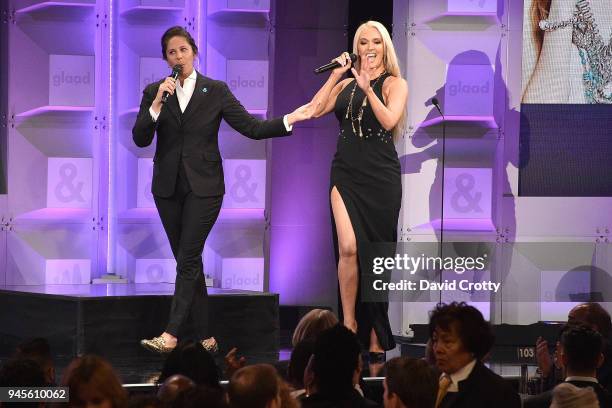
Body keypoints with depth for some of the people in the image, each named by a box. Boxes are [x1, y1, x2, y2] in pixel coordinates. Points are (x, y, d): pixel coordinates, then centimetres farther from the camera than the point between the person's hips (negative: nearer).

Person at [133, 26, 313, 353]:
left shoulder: (215, 91, 1)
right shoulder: (154, 93, 6)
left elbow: (252, 128, -1)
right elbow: (140, 139, -4)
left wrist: (288, 120, -12)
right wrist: (157, 104, -16)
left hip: (203, 186, -3)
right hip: (168, 187, 3)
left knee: (188, 259, -12)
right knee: (188, 261, 5)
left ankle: (170, 335, -18)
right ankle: (205, 338, 10)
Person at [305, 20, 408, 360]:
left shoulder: (394, 84, 3)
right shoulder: (346, 84, 13)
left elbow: (389, 120, -14)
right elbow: (315, 110, 1)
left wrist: (368, 89, -24)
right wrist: (335, 75, -2)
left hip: (381, 179, -2)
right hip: (346, 175, 2)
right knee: (348, 248, -16)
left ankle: (376, 338, 10)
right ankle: (349, 323, -7)